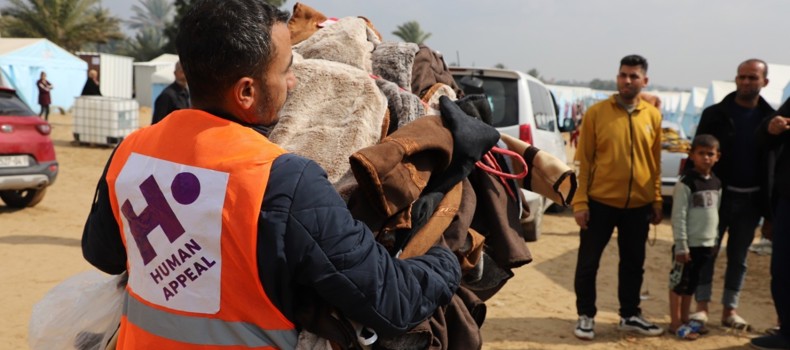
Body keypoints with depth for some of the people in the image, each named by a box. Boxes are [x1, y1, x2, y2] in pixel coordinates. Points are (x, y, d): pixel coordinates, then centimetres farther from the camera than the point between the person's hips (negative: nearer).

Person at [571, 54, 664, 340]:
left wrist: (656, 200, 8)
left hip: (638, 204, 3)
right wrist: (580, 201, -9)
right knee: (588, 262, 5)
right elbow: (584, 160, -5)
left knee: (633, 263, 14)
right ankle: (586, 316, 20)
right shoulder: (596, 112, -5)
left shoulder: (653, 116, 5)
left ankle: (630, 315, 30)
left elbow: (655, 162, 10)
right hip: (600, 201, -3)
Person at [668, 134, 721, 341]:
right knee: (679, 283, 2)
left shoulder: (716, 183, 9)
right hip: (689, 244, -7)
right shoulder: (686, 183, -14)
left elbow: (716, 213, 16)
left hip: (707, 244, 7)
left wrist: (715, 240, 14)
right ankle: (675, 323, 10)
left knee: (692, 284, 16)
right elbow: (678, 217, -15)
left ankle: (685, 319, 26)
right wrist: (681, 245, -17)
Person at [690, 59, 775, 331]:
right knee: (706, 252, 1)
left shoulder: (771, 118, 4)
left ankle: (729, 310, 19)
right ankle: (702, 307, 9)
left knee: (738, 257, 10)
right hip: (717, 194, -2)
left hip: (750, 199, 3)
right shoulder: (715, 114, -3)